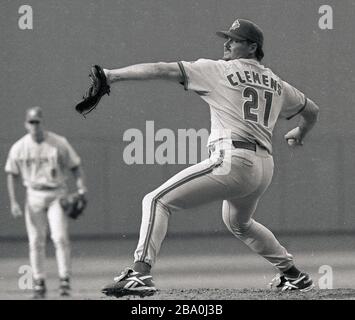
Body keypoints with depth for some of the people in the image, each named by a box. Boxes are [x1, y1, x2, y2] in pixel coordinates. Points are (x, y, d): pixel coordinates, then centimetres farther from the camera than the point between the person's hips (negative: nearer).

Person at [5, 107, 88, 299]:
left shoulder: (59, 144, -5)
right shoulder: (19, 148, 0)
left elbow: (75, 167, 0)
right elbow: (12, 175, 7)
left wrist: (81, 187, -15)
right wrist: (13, 202, -1)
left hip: (57, 194, -2)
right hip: (34, 196, 2)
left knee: (60, 237, -12)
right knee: (35, 241, 2)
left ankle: (64, 280, -7)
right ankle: (39, 283, 9)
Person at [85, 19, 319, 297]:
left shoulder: (219, 70, 3)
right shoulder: (276, 84, 20)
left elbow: (161, 70, -2)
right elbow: (312, 110, 35)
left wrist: (111, 75, -2)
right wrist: (299, 134, 57)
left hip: (232, 160, -8)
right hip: (265, 167, 8)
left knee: (158, 201, -5)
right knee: (239, 223, 36)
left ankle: (141, 273, -22)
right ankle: (294, 275, 40)